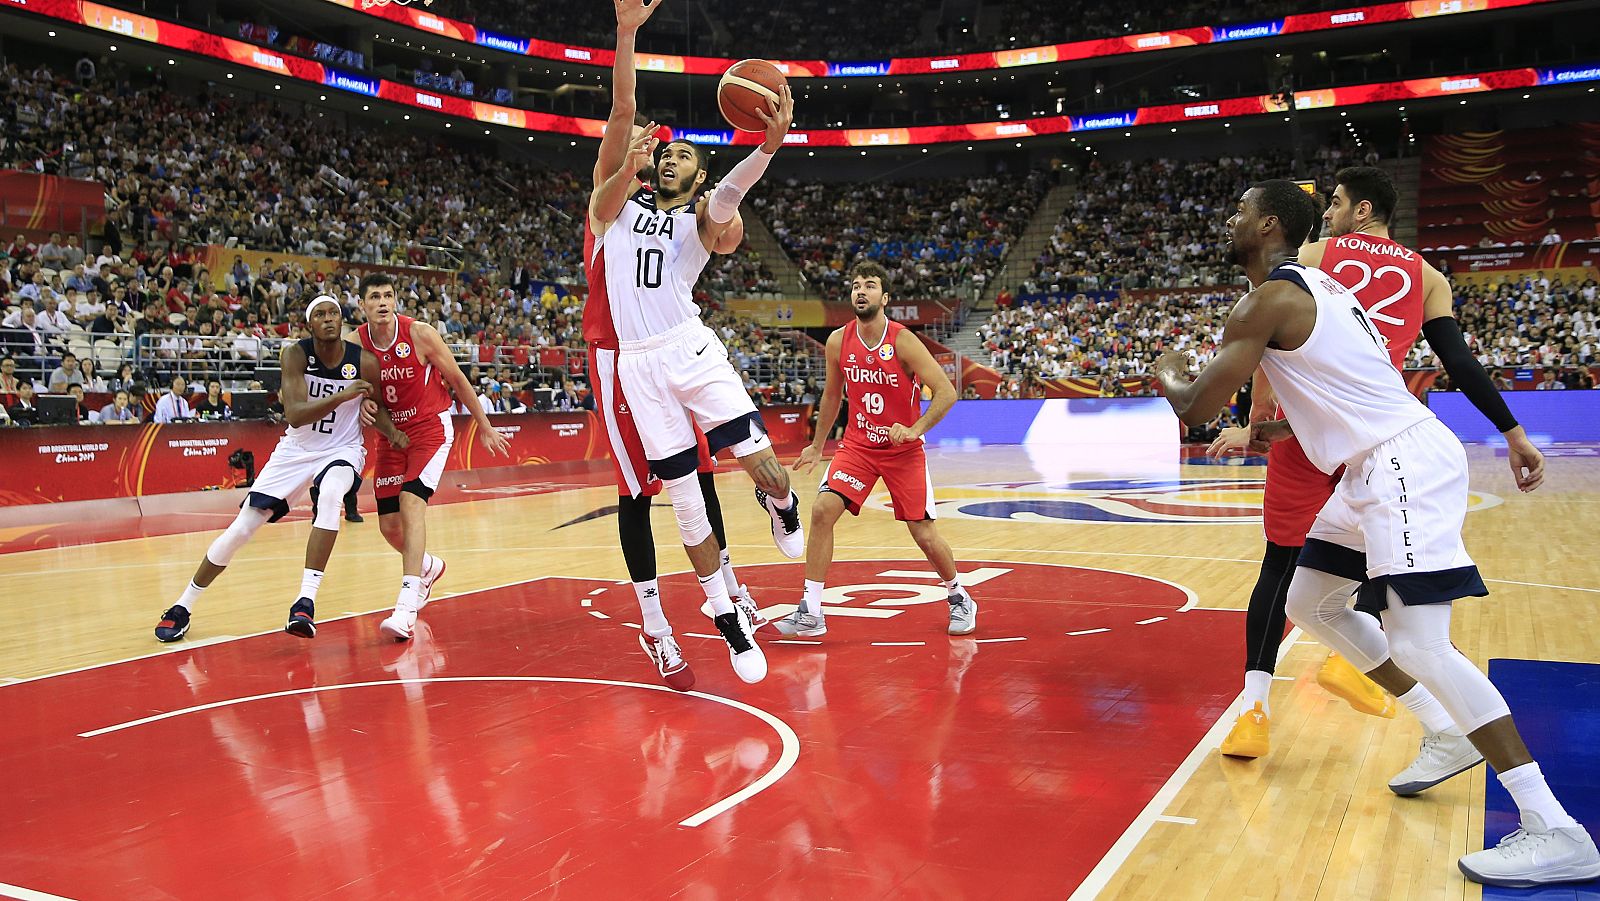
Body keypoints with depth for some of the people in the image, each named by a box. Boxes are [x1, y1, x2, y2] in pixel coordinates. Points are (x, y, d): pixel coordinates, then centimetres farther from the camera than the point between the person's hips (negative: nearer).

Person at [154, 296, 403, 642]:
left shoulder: (364, 361, -15)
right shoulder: (296, 354, -16)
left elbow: (377, 409, 0)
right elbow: (294, 415, -28)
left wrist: (396, 435, -20)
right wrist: (343, 396, -41)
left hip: (342, 451, -1)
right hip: (296, 450, 1)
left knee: (329, 495, -37)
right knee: (241, 528, 0)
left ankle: (306, 602, -34)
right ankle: (182, 607, 20)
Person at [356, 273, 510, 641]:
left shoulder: (420, 334, -15)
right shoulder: (357, 342, -5)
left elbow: (457, 380, -4)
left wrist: (484, 426, 2)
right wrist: (364, 405, -15)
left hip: (431, 428, -5)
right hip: (391, 434, 5)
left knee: (411, 501, -25)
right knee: (389, 525, 5)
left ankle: (407, 603, -29)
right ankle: (427, 567, 39)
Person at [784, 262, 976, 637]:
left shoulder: (904, 341, -17)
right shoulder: (838, 341, -4)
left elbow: (947, 392, -18)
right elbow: (832, 396, 12)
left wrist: (915, 430, -29)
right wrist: (817, 447, 17)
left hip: (904, 450, -3)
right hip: (858, 445, 3)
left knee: (924, 534, -1)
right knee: (822, 511, -16)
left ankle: (959, 597, 28)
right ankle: (811, 612, -8)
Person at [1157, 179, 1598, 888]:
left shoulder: (1266, 300, -12)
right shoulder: (1314, 284, 18)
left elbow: (1196, 408, -12)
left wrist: (1168, 375, 9)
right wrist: (1287, 428, 23)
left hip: (1405, 466, -10)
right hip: (1384, 464, 10)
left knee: (1418, 642, -15)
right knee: (1310, 602, 17)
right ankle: (1447, 735, 24)